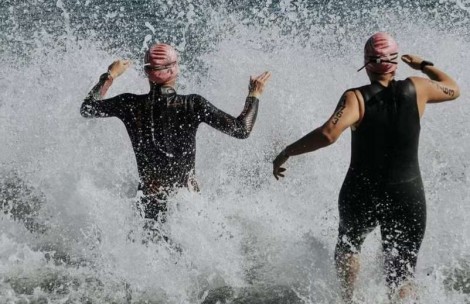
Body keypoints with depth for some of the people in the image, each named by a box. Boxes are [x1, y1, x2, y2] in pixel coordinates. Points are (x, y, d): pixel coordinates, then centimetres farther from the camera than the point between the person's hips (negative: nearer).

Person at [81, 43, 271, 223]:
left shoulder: (130, 104, -7)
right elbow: (242, 130, -12)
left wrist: (109, 77, 19)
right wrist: (254, 96, 2)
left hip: (149, 199, 3)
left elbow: (86, 109, 9)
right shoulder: (193, 105, -14)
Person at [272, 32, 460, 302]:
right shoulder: (416, 89, -1)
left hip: (362, 194, -1)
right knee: (402, 277, 7)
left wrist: (286, 153, -16)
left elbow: (328, 134, -26)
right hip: (408, 196, 1)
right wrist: (423, 65, 33)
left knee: (348, 245, 31)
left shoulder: (356, 97, -10)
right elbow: (453, 90, 19)